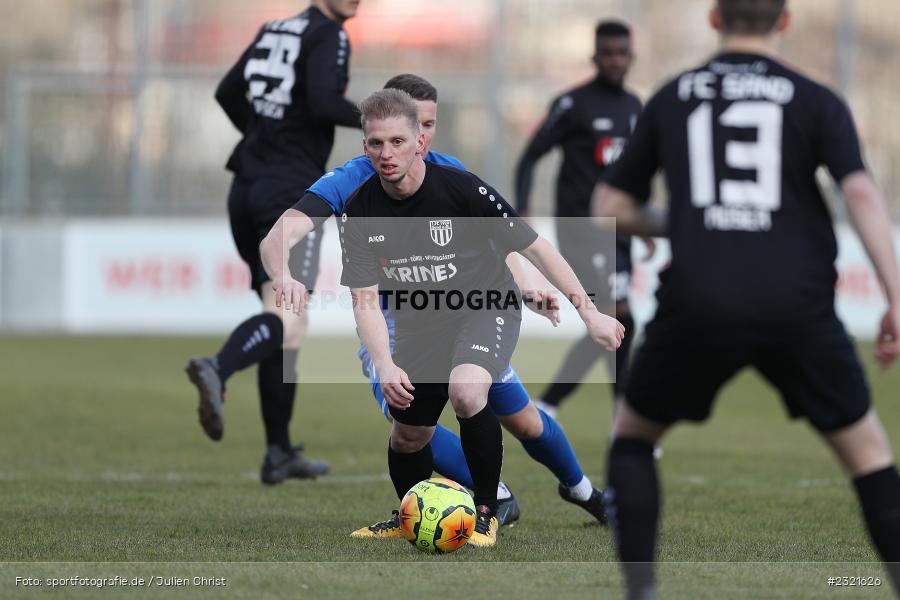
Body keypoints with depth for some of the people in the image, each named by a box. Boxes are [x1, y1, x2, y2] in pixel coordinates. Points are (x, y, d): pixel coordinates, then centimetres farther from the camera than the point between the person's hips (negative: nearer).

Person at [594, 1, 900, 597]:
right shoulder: (816, 101, 6)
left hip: (698, 306, 1)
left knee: (632, 434, 21)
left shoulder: (670, 99, 13)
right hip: (798, 307, -1)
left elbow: (612, 207, 16)